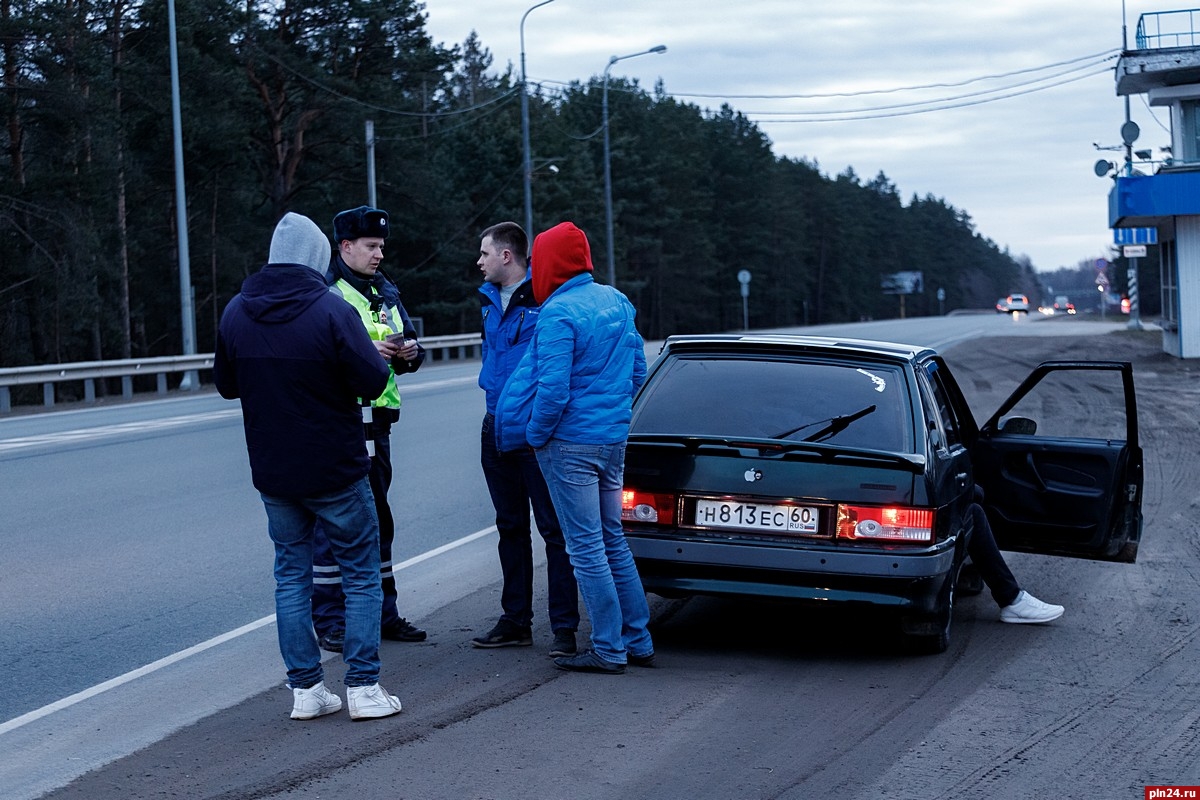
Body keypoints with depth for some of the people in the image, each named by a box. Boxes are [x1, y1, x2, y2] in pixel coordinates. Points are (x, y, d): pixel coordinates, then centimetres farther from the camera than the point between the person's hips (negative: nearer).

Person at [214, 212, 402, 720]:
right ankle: (363, 687, 4)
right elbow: (372, 382, -16)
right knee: (361, 574, 7)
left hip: (273, 473, 4)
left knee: (291, 575, 14)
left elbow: (225, 384, 10)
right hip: (336, 470, -4)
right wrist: (372, 353, 4)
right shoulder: (331, 311, -16)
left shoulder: (236, 313, 0)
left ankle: (305, 688, 13)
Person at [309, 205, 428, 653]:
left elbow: (409, 344, 21)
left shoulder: (385, 293, 16)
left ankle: (382, 614, 23)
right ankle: (330, 623, 1)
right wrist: (365, 352, -25)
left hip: (376, 423, 8)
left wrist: (411, 351, -2)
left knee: (378, 520, 14)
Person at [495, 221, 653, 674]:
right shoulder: (617, 302, 8)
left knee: (586, 548, -1)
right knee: (613, 541, 16)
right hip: (614, 438, 8)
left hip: (570, 445, -8)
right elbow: (637, 372, 15)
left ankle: (609, 650, 2)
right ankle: (639, 642, 20)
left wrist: (535, 435, -8)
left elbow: (553, 389, -22)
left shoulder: (558, 314, -18)